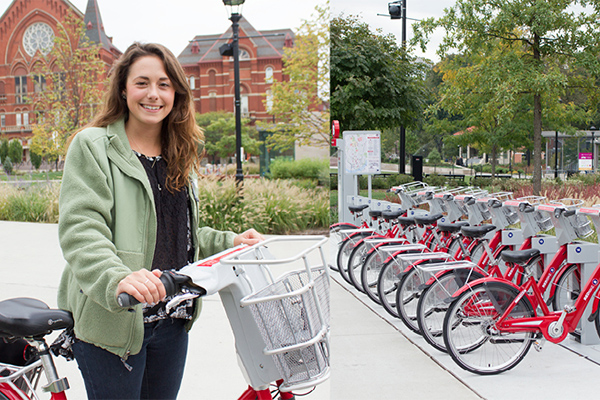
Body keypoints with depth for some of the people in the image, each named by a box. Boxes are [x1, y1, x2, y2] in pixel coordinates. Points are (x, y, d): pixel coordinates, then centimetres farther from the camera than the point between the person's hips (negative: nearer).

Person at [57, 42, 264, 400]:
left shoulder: (181, 155, 14)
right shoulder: (92, 146, -7)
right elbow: (81, 229, -19)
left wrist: (230, 242, 5)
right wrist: (118, 279, -37)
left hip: (173, 322, 6)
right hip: (111, 321, -6)